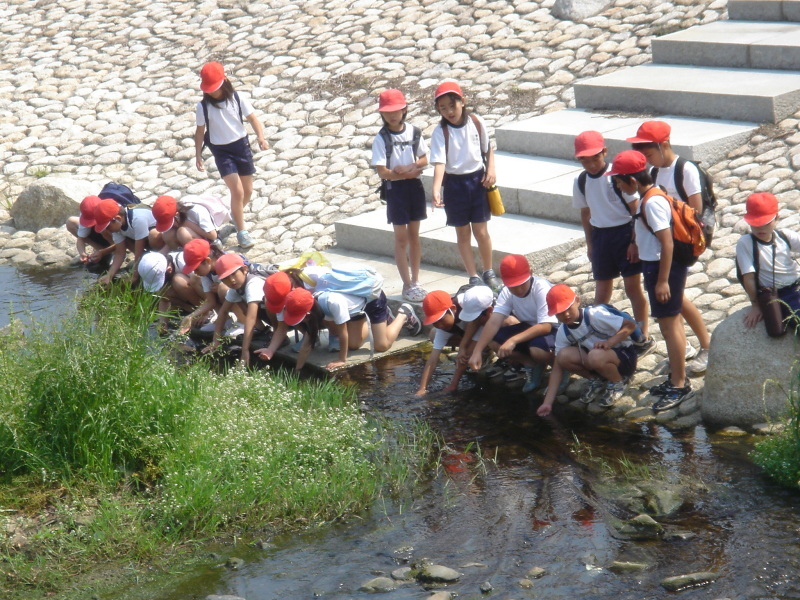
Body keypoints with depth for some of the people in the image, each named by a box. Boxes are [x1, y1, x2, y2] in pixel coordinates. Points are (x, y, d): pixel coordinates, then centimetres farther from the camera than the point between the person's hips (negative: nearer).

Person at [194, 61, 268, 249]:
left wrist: (261, 137, -21)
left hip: (241, 145, 2)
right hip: (221, 151, -2)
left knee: (248, 191, 12)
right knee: (237, 191, -13)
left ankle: (236, 215, 42)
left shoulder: (238, 98, -9)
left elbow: (252, 118, -5)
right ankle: (241, 231, -2)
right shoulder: (203, 106, -10)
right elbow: (200, 131, -1)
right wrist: (198, 155, -3)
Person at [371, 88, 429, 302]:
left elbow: (424, 159, 7)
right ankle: (408, 285, 6)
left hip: (415, 187, 3)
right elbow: (382, 171, -12)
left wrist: (409, 167, -13)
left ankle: (415, 281, 20)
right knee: (401, 238, 1)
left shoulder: (414, 132, 1)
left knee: (414, 236, 11)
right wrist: (406, 173, -21)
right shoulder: (381, 138, -9)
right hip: (395, 188, -3)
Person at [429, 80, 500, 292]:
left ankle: (489, 273, 23)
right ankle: (474, 278, 18)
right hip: (454, 184, -1)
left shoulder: (477, 123, -6)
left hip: (477, 180, 1)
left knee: (481, 232, 3)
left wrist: (491, 170, -5)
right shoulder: (440, 132, -13)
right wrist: (436, 191, -34)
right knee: (463, 233, 8)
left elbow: (488, 148, 10)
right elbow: (439, 162, -22)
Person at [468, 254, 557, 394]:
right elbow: (494, 322, -20)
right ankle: (532, 365, -2)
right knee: (494, 340, -17)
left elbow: (545, 326, -33)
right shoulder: (507, 293, -10)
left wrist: (513, 340, -43)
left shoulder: (542, 288, -27)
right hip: (530, 328, 6)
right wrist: (477, 351, -33)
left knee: (538, 349, -40)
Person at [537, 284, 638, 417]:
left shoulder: (594, 315, -23)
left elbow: (630, 325, -19)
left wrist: (609, 342, -33)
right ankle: (597, 380, 4)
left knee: (596, 356, -38)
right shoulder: (563, 333, -6)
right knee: (564, 356, -21)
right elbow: (558, 367, -5)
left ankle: (618, 382, -7)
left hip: (624, 357, -5)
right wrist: (547, 402, -12)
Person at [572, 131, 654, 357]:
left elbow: (635, 209, -11)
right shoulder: (581, 181, 1)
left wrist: (634, 241, -13)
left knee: (633, 288, 1)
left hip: (625, 232, -5)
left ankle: (643, 338, 13)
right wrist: (590, 244, 14)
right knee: (601, 291, 9)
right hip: (600, 235, 5)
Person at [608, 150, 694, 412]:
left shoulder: (652, 202, -22)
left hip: (663, 267, -10)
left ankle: (679, 386, 4)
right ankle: (677, 378, 27)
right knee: (673, 322, 17)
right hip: (655, 265, 10)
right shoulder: (650, 196, 7)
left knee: (669, 326, -3)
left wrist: (662, 281, -22)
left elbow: (667, 243, -24)